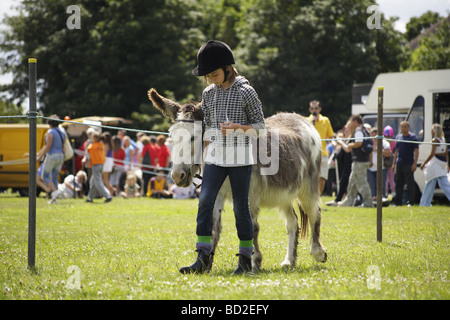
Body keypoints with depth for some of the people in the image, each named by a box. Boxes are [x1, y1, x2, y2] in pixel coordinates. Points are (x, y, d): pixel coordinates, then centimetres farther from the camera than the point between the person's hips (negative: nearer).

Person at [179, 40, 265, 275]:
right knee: (205, 202, -7)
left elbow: (260, 125, -3)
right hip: (215, 156, 4)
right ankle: (203, 259, -7)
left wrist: (237, 127, -20)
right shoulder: (208, 94, 8)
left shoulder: (245, 92, -7)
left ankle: (246, 260, 9)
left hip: (240, 157, -4)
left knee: (241, 207, 0)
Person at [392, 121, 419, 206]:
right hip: (399, 164, 6)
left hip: (409, 164, -6)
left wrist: (415, 163, -14)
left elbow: (416, 151, -6)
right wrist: (394, 163, 15)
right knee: (398, 184, 8)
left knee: (410, 184, -4)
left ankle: (411, 202, 0)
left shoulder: (413, 137, -2)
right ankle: (398, 201, 12)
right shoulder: (398, 137, 15)